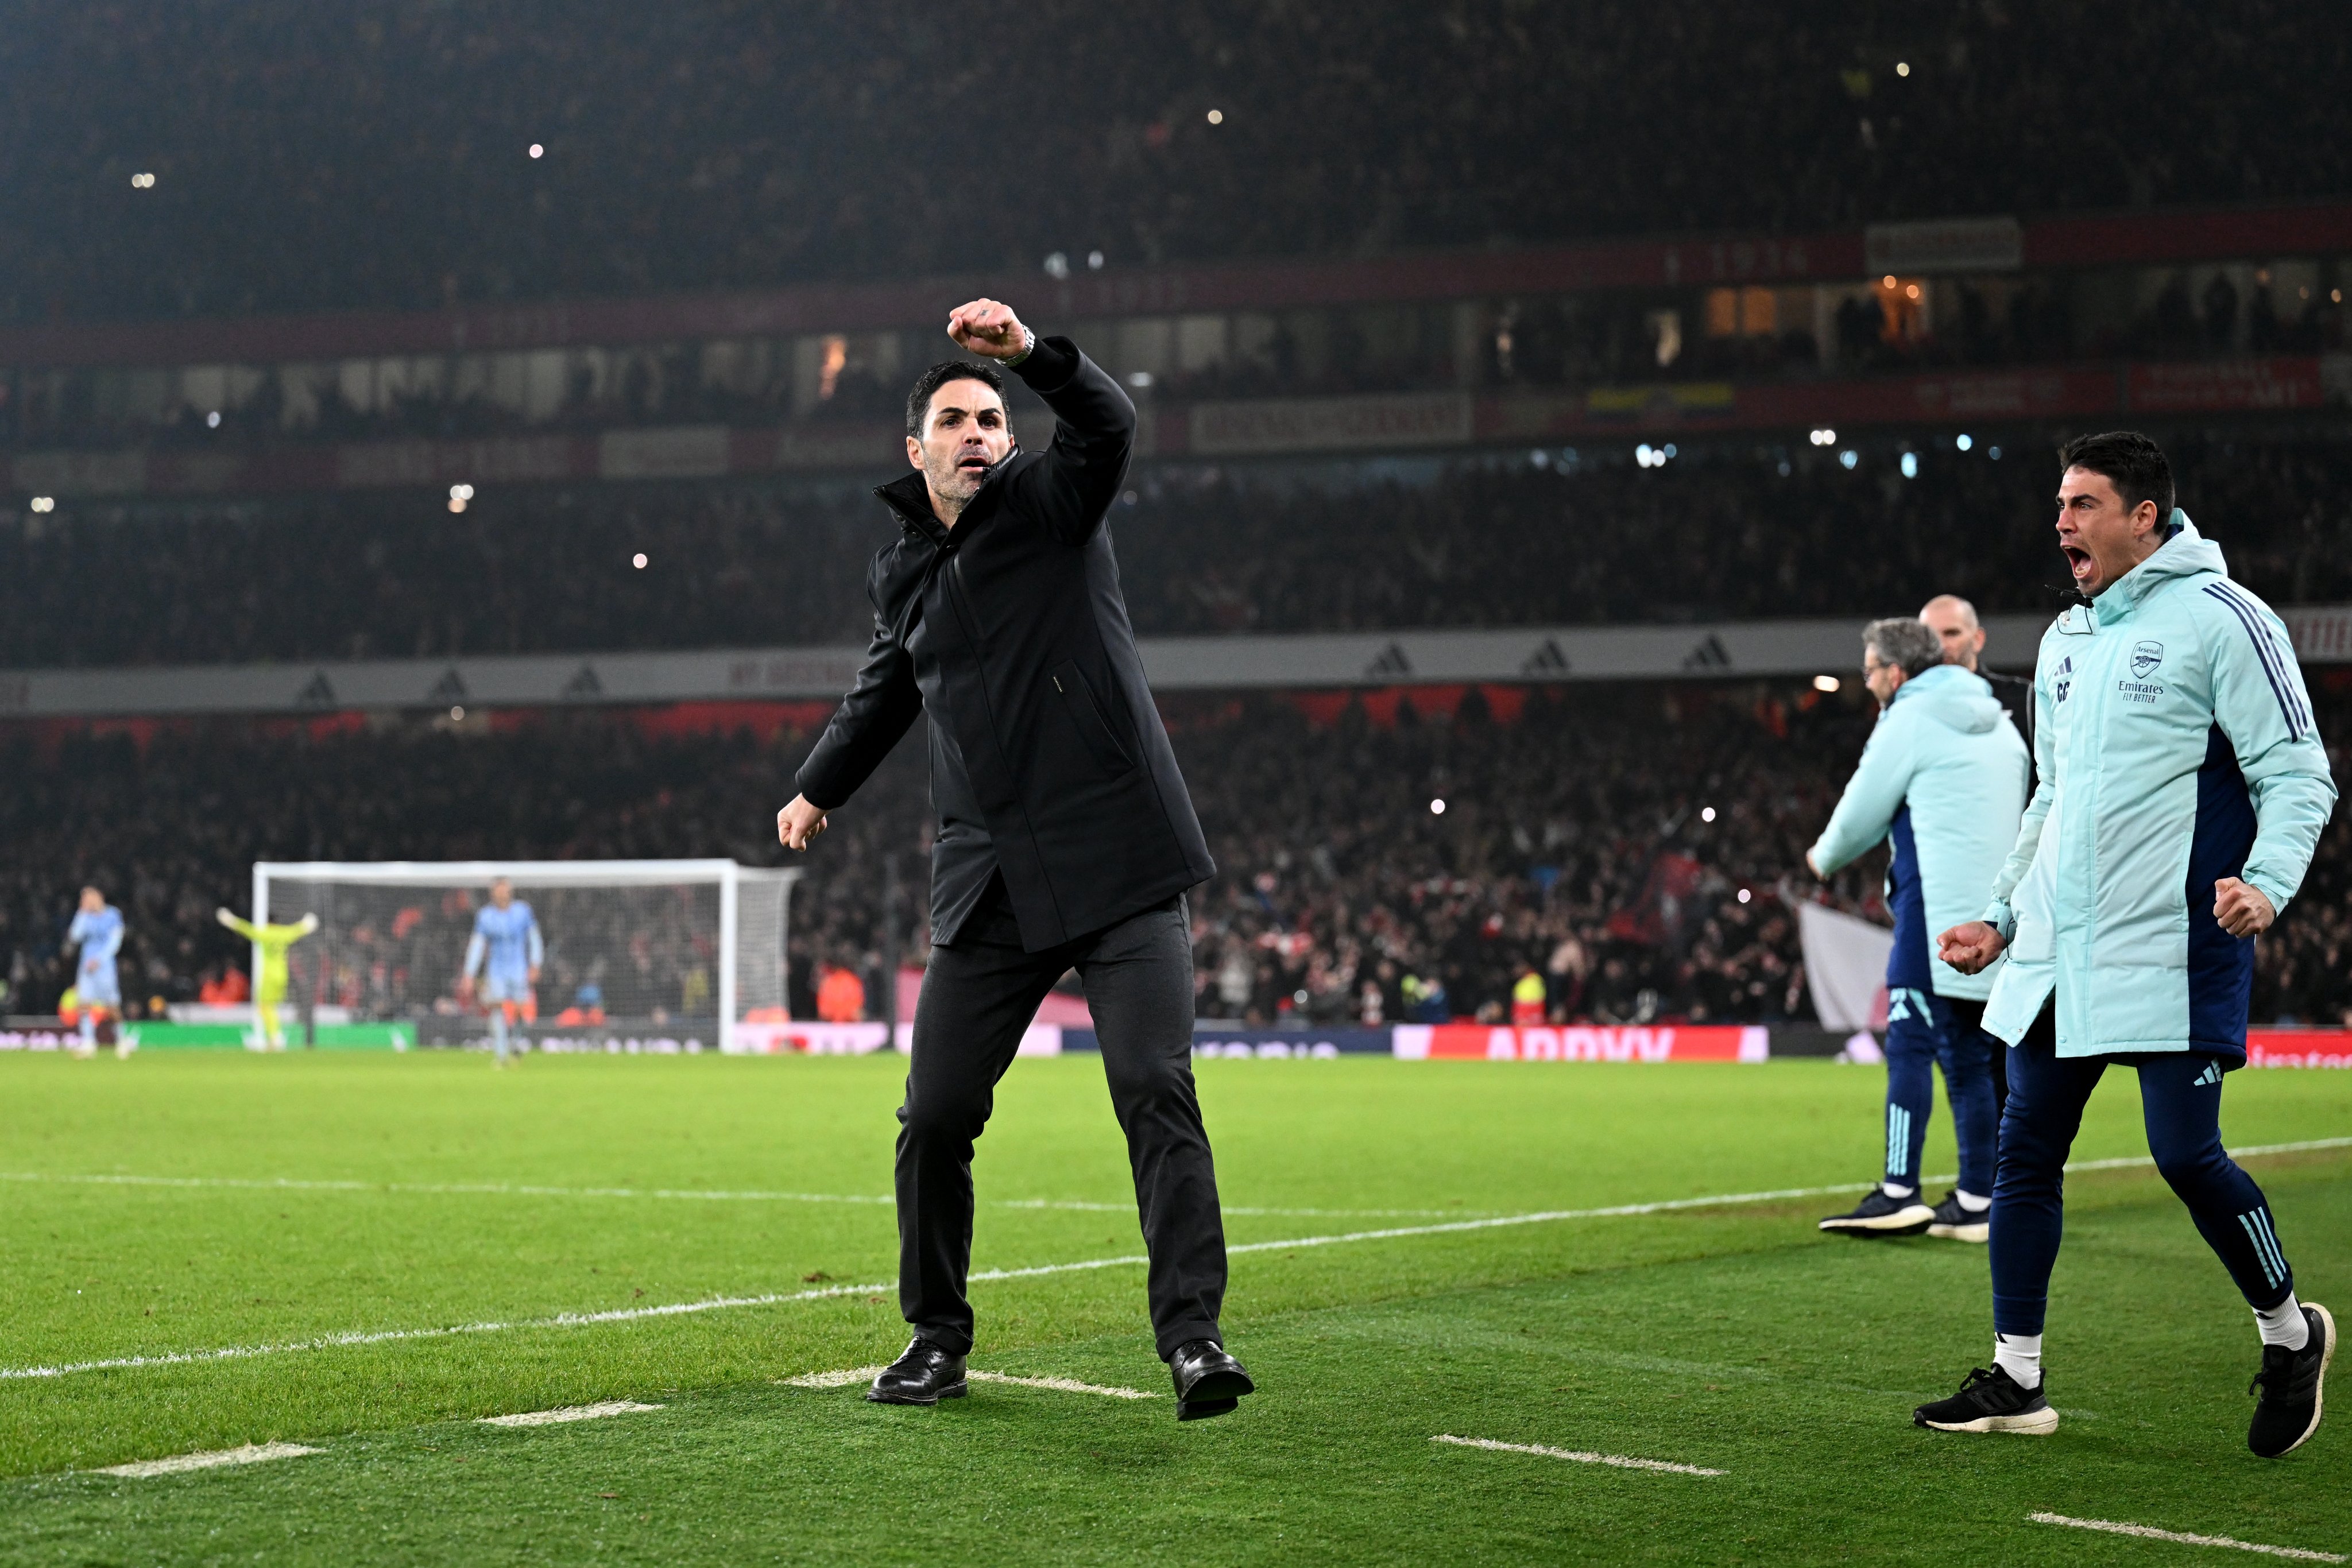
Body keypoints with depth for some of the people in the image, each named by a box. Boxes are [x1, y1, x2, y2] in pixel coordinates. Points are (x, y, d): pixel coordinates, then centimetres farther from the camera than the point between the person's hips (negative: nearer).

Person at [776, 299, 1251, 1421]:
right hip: (988, 885, 4)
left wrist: (1032, 352, -36)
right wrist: (821, 788, 47)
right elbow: (885, 692, 34)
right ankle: (937, 1337, 19)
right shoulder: (902, 573, 15)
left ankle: (1191, 1336, -12)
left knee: (1156, 1093, -14)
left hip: (1117, 868, -4)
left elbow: (1107, 425, -19)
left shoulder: (1053, 504, 3)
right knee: (935, 1117, 2)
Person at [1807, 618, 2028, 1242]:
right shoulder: (1997, 722, 19)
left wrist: (1825, 857, 19)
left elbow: (1863, 810, -1)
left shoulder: (1910, 719, -4)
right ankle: (1977, 1201, 8)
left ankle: (1901, 1192, -16)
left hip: (1936, 907, -8)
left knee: (1910, 1046, -9)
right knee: (1972, 1057, 9)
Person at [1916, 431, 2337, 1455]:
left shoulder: (2220, 621, -6)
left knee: (2187, 1155, -9)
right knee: (2025, 1153, 4)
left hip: (2172, 949, -7)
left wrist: (2266, 881, -23)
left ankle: (2291, 1333, 14)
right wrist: (2002, 917, 22)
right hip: (2053, 950, 7)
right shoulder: (2066, 640, 17)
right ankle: (2016, 1381, 12)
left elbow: (2300, 776, -8)